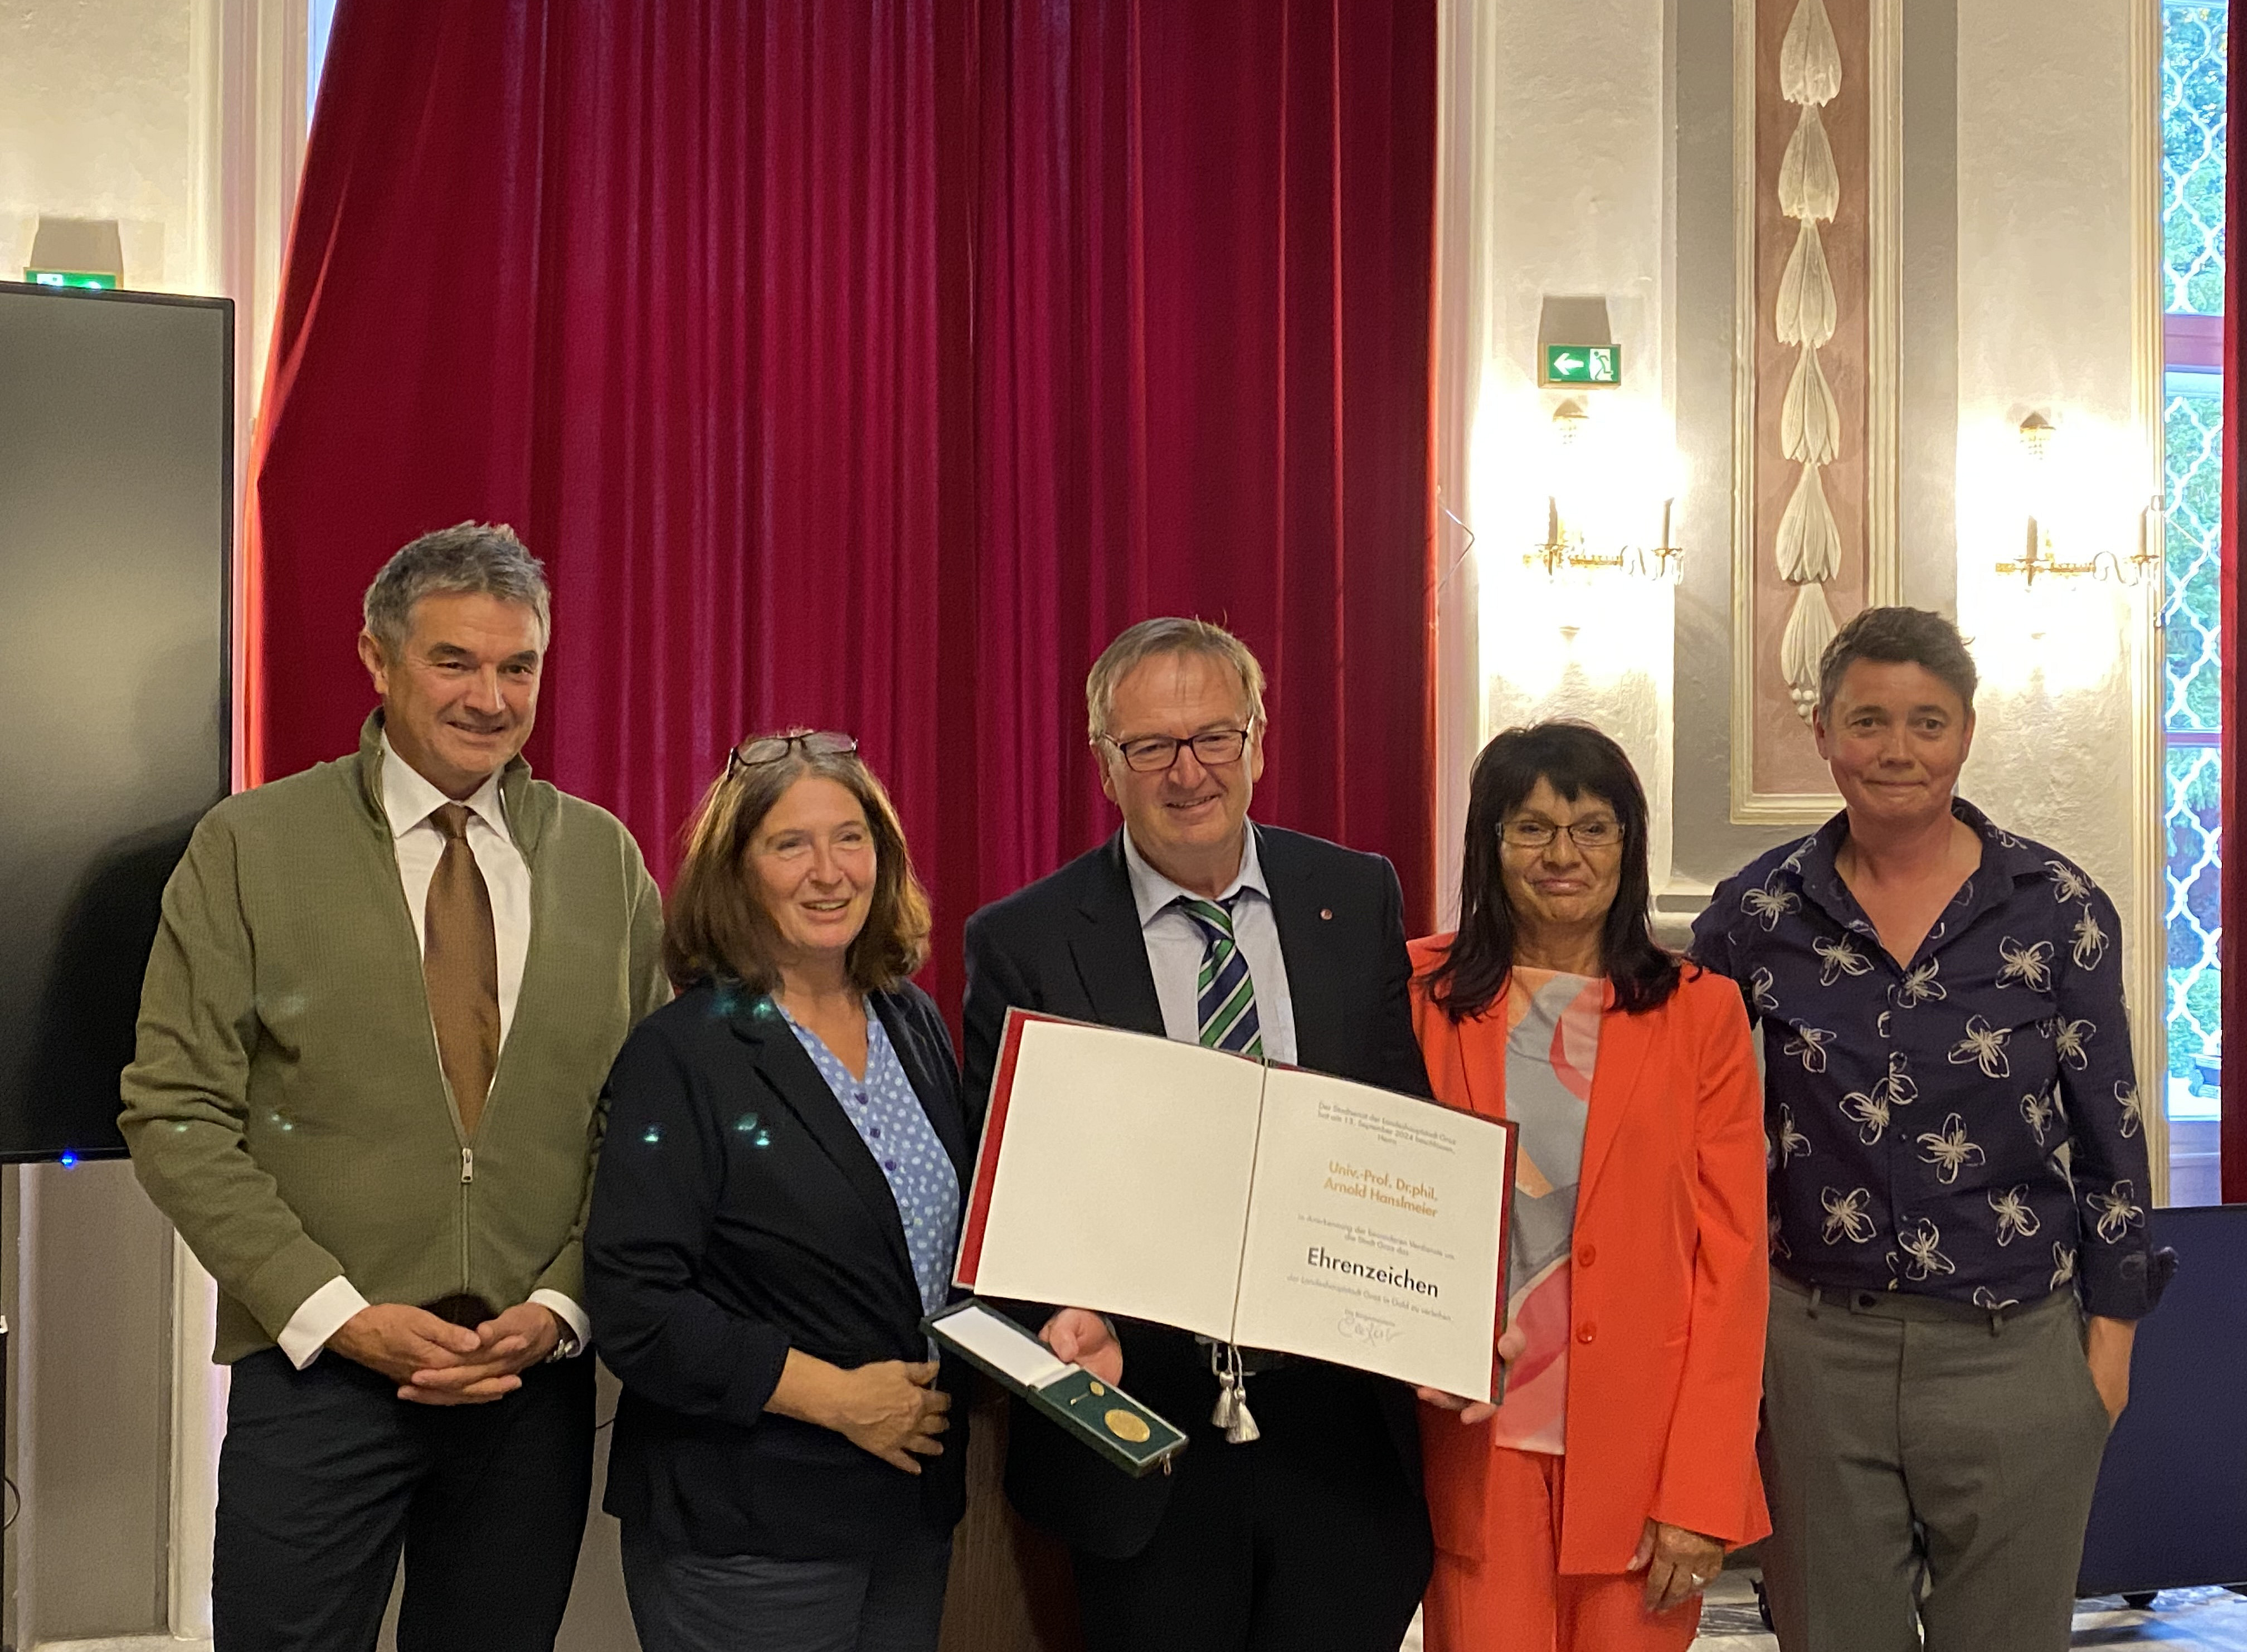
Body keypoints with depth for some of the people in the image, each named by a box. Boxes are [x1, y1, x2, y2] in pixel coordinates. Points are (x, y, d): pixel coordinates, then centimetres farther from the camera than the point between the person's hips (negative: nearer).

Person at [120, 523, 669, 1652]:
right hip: (316, 1372, -2)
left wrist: (560, 1307, -6)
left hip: (536, 1376, 3)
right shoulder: (251, 846, -1)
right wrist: (336, 1313, -12)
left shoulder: (603, 857, 7)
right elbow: (176, 1114, -5)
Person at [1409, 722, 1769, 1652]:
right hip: (1479, 1444, 0)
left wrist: (1703, 1491, -8)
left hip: (1644, 1450, 0)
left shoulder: (1698, 1013, 3)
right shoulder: (1422, 993, 4)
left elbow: (1733, 1263, 0)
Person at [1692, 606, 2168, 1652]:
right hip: (1818, 1347, 1)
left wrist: (2111, 1332, 1)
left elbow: (2110, 1135, 3)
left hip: (2014, 1355, -1)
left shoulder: (2057, 909, -3)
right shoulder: (1760, 911, -1)